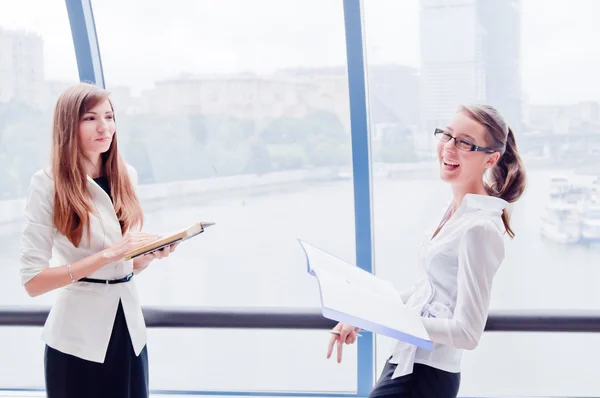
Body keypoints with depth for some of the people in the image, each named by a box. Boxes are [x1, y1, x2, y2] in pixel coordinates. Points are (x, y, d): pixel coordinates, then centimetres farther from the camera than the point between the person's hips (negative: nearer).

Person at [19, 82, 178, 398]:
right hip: (78, 337, -5)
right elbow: (32, 280, -16)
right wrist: (109, 254, -21)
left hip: (130, 327, 5)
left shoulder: (126, 176, 6)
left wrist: (154, 252, -7)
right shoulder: (48, 184, -12)